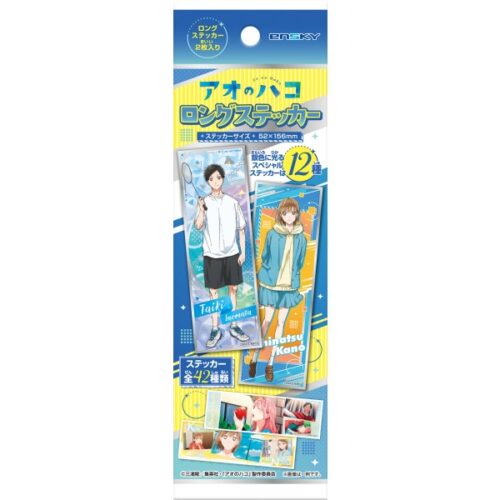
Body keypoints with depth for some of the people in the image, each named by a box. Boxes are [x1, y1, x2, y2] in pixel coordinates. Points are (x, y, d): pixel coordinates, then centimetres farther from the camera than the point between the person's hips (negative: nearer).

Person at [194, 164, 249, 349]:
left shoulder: (232, 202, 2)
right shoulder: (203, 202, 0)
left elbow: (241, 228, 6)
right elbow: (198, 226, -14)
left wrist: (243, 251, 3)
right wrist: (201, 209, -28)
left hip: (231, 253, 1)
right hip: (212, 254, -1)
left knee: (233, 288, 8)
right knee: (213, 291, 4)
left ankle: (233, 326, 21)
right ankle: (215, 330, 13)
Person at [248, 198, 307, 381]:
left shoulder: (301, 238, -2)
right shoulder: (272, 234, -7)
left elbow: (300, 263, 6)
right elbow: (265, 258, 0)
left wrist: (291, 276, -1)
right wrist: (270, 274, -3)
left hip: (290, 285, 2)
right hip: (270, 283, -2)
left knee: (281, 322, 7)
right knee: (267, 320, 2)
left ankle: (271, 362, 17)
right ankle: (254, 359, 15)